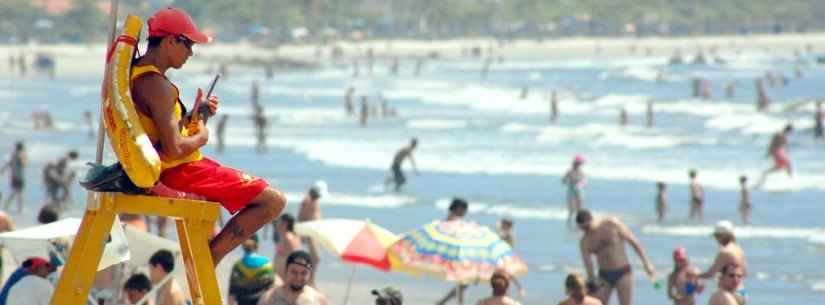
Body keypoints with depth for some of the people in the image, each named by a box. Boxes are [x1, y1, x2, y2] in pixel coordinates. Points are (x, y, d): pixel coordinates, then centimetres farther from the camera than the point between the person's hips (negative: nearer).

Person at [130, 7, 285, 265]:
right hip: (179, 173, -11)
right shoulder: (157, 85, -23)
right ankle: (208, 260, -12)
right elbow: (174, 149, -29)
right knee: (273, 201, -13)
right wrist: (201, 137, -9)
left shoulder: (135, 74, 8)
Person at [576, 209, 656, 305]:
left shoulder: (612, 224, -11)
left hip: (623, 273, -4)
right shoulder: (585, 242, -1)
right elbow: (588, 265, -8)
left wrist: (646, 263, -6)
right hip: (604, 276, 4)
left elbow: (633, 241, -5)